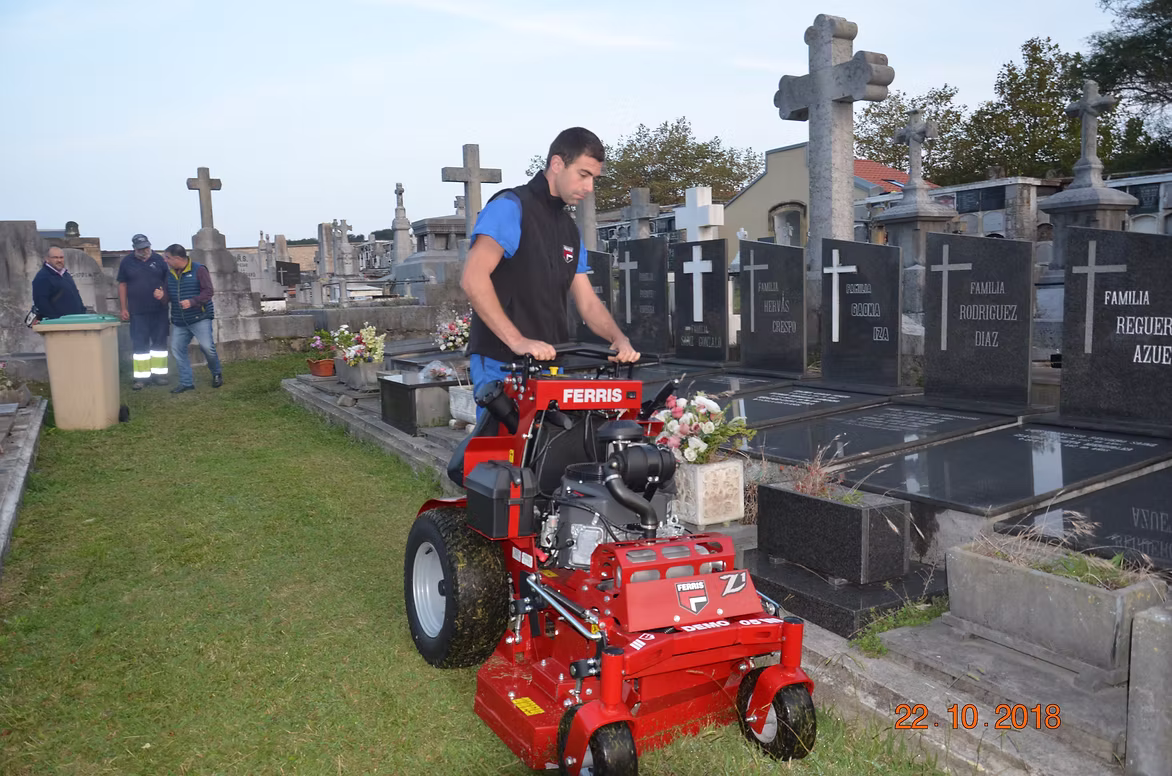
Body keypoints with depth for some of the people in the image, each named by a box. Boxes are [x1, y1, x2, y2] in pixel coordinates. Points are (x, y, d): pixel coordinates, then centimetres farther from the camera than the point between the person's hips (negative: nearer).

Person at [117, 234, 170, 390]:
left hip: (159, 311, 1)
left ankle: (159, 373, 14)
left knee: (159, 342, 6)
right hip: (137, 312, -1)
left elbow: (168, 281, 8)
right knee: (139, 344, 0)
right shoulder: (127, 262, 2)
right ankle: (141, 377, 2)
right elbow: (122, 285, 4)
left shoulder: (158, 260, 2)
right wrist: (124, 308, 0)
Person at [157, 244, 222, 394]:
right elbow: (168, 294, 14)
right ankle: (186, 382, 12)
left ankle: (217, 374, 14)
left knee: (207, 347, -11)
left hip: (199, 318, -6)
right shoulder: (170, 273, 9)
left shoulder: (198, 270, -9)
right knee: (177, 349, 3)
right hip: (179, 321, 6)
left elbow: (208, 291, -13)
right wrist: (162, 295, -10)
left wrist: (192, 301, -25)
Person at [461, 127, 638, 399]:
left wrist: (619, 338, -3)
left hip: (552, 365, 8)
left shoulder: (570, 230, 19)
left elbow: (587, 302, 17)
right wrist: (517, 341, -26)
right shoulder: (510, 206, -7)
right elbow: (473, 279, -20)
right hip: (502, 365, -7)